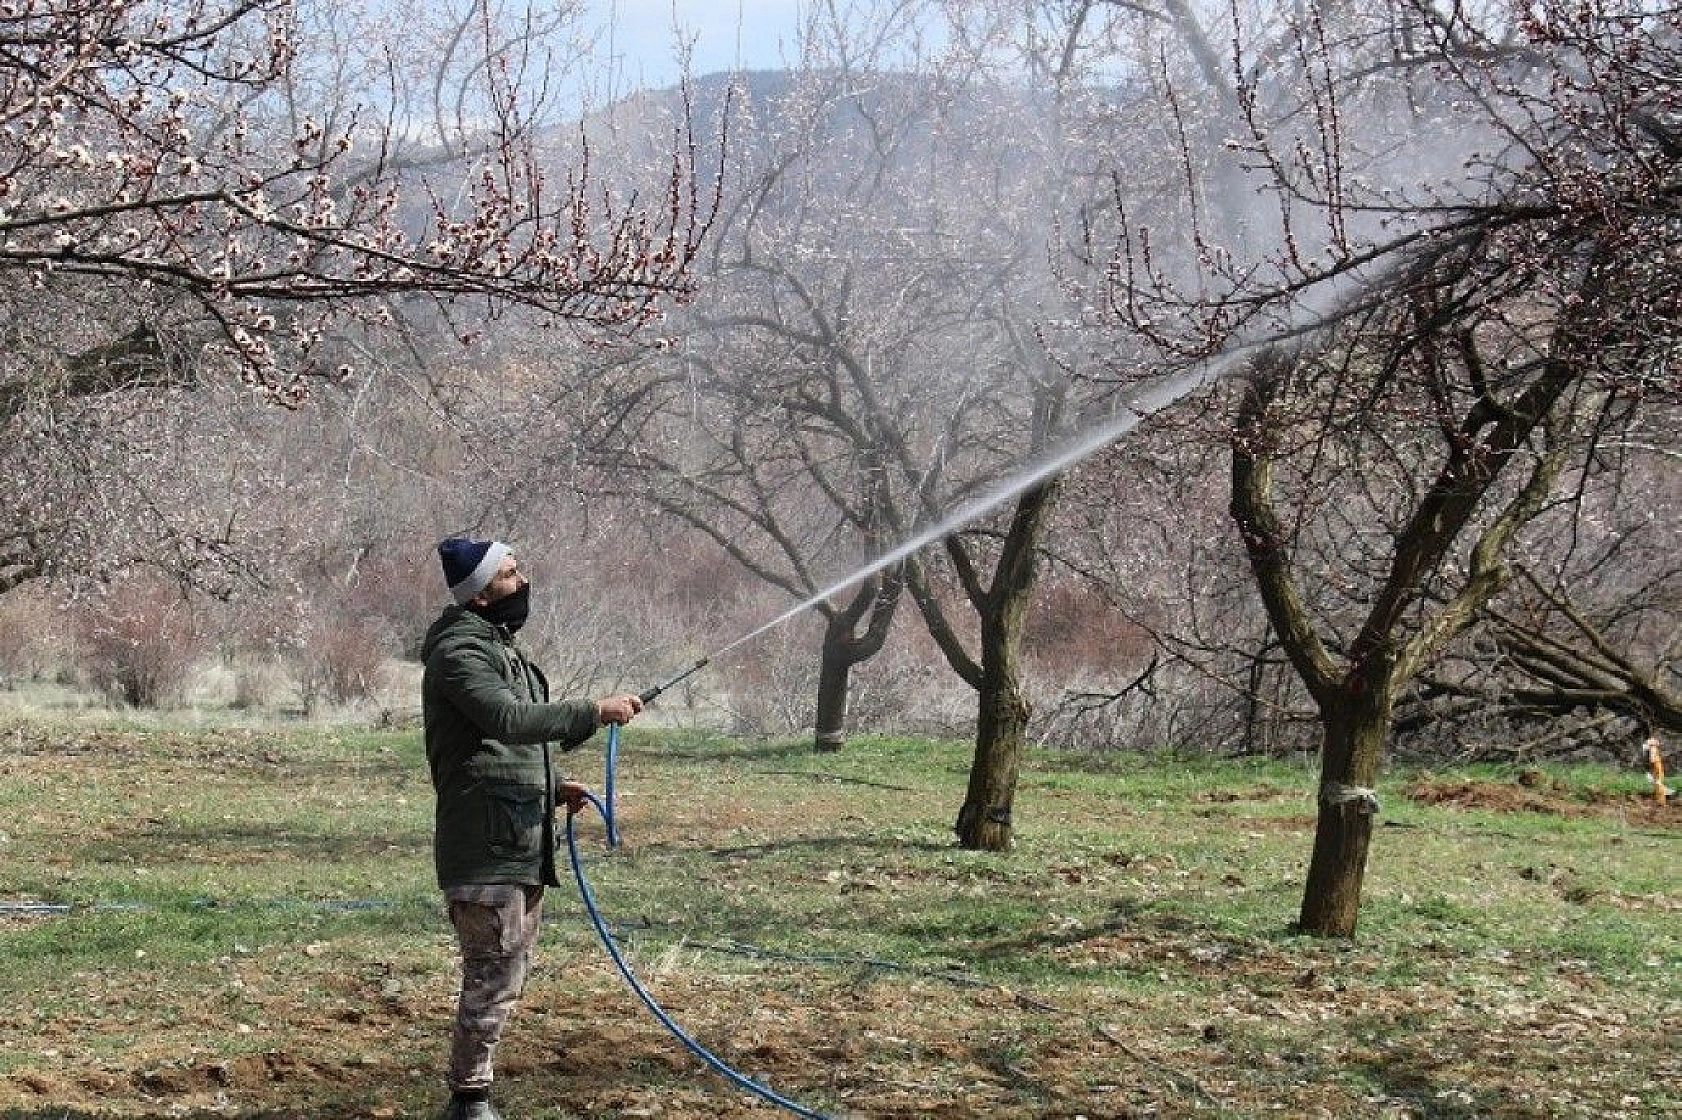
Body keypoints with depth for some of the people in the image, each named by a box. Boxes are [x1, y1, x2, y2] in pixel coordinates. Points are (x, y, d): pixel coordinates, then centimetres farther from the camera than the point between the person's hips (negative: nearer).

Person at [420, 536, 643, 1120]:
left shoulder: (499, 646, 20)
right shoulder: (460, 652, -12)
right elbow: (508, 718, -27)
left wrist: (553, 785, 14)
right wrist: (594, 712, -24)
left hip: (522, 847, 10)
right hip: (485, 847, -10)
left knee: (508, 976, 15)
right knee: (494, 977, -9)